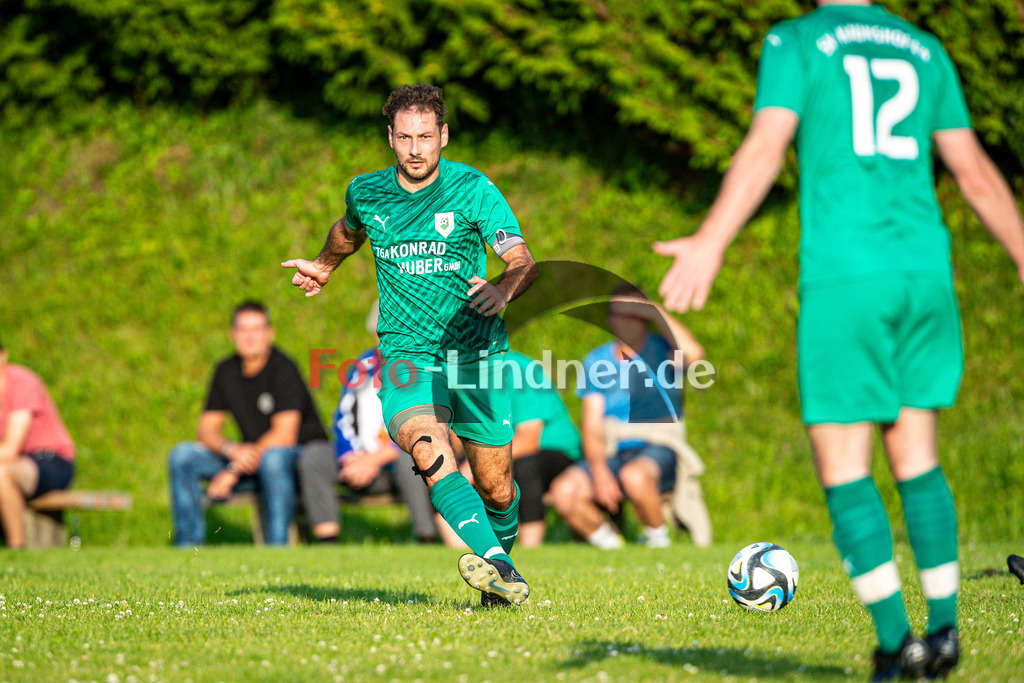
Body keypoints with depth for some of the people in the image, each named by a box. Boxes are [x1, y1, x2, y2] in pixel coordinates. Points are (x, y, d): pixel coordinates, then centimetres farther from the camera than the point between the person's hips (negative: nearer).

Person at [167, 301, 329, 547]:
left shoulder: (283, 369, -13)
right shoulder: (226, 372, 5)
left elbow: (285, 435, -19)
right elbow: (206, 430, 5)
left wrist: (234, 471, -20)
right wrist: (232, 449, -20)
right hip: (249, 460, 6)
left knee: (272, 458, -41)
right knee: (182, 455, -10)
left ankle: (276, 549, -34)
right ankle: (187, 546, -9)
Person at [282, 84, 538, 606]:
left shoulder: (473, 189, -7)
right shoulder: (365, 192, 4)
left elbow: (524, 262, -16)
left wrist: (503, 289, -37)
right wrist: (323, 266, 44)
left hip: (476, 353, -1)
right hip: (407, 358, 1)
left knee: (496, 490, 4)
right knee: (427, 451, -30)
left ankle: (498, 558, 36)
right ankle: (497, 565, -41)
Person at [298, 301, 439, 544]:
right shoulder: (364, 366, 11)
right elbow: (343, 420, 8)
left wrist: (374, 460, -21)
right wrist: (352, 459, -12)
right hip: (363, 459, 5)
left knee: (407, 458, -38)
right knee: (312, 457, -14)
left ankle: (427, 540, -35)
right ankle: (327, 544, -19)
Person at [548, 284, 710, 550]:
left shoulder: (662, 350, 4)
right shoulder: (596, 361, 11)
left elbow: (693, 355, -23)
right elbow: (592, 426, 4)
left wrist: (657, 312, -14)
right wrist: (599, 472, -13)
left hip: (659, 450, -3)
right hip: (612, 455, 3)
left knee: (633, 476, -38)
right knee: (563, 492, -23)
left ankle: (658, 539, -10)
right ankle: (608, 542, 3)